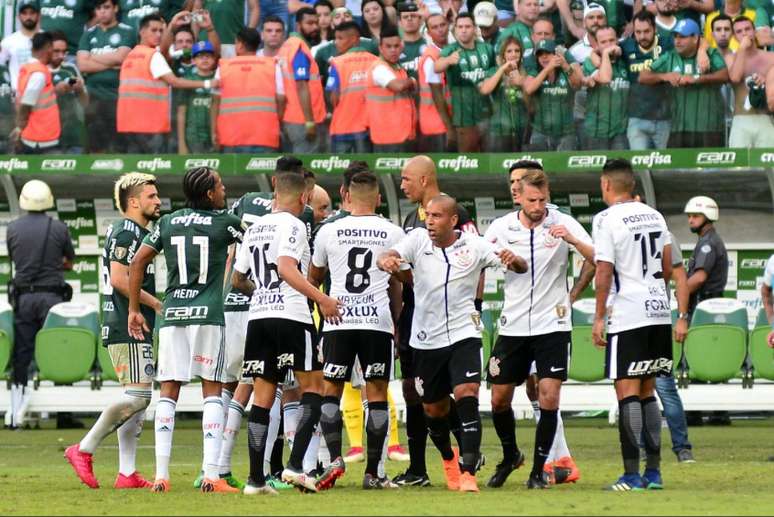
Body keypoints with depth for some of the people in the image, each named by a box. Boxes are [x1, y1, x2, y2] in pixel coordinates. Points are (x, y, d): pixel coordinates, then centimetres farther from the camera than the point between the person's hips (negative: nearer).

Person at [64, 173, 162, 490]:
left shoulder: (139, 233, 20)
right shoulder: (126, 232, -11)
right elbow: (119, 279, -20)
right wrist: (156, 304, -13)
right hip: (127, 328, -11)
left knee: (139, 399, 7)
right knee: (138, 395, -15)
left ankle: (127, 473, 6)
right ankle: (84, 450, -8)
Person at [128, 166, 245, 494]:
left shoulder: (168, 223, 10)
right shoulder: (224, 222, 0)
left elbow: (138, 263, 8)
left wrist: (134, 309, 14)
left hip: (172, 315, 3)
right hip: (208, 314, -3)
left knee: (168, 392, 4)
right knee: (212, 391, 1)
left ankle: (161, 475, -2)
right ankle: (211, 475, -7)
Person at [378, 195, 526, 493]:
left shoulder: (473, 246, -5)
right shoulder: (418, 240, -3)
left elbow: (521, 268, -4)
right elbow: (390, 256, -18)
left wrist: (514, 260, -28)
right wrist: (385, 261, -43)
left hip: (463, 334, -2)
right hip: (426, 339, 2)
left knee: (466, 396, -20)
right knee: (434, 409, 13)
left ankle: (468, 472, -20)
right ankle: (448, 458, 42)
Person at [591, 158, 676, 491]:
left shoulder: (607, 220, -9)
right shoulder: (654, 216, 11)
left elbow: (604, 273, -13)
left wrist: (598, 318, -7)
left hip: (627, 316, -7)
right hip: (659, 311, 7)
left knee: (628, 392, -6)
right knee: (646, 392, 14)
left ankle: (632, 474, -10)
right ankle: (653, 472, 13)